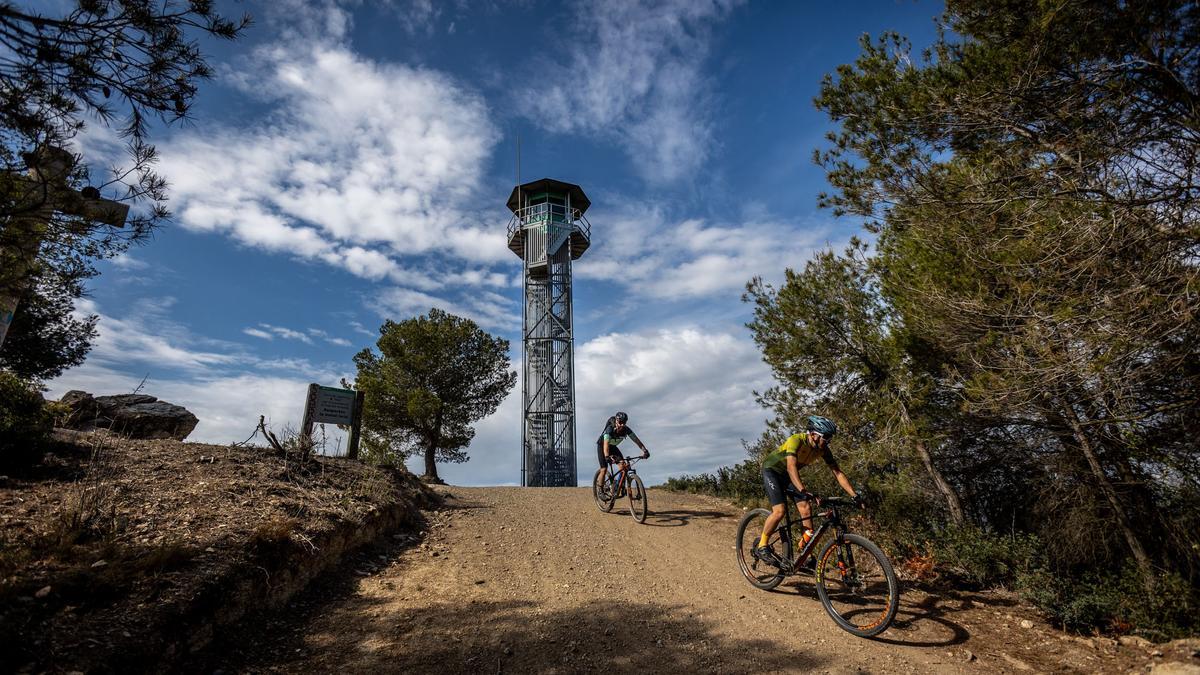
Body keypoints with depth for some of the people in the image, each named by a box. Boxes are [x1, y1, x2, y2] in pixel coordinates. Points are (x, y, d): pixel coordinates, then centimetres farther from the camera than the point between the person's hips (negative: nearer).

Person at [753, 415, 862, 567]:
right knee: (779, 511, -21)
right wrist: (803, 491, -58)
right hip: (771, 469, -7)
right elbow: (791, 467, -46)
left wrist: (855, 496, -20)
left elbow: (838, 473, -11)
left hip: (787, 474, 7)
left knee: (806, 509, -9)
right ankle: (761, 547, -4)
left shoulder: (823, 449, -13)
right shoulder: (796, 440, -34)